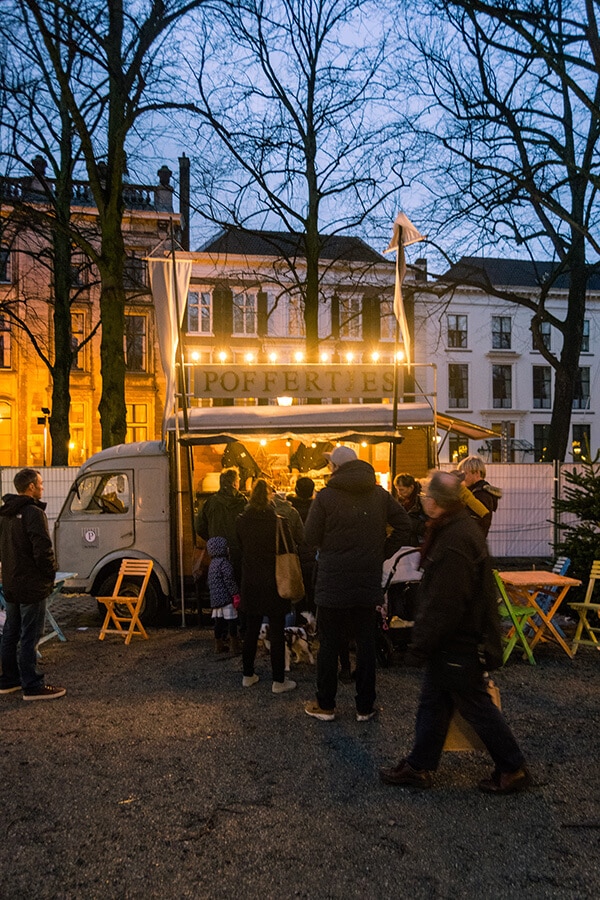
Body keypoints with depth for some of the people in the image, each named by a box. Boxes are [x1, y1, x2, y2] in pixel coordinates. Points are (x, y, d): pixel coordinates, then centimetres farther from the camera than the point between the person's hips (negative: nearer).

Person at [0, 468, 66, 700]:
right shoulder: (33, 513, -18)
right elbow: (43, 550, -23)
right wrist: (50, 575, -9)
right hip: (32, 585, -9)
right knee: (30, 637, -4)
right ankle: (32, 687, 1)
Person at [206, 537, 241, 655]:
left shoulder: (212, 564, 17)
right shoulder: (224, 563, -12)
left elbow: (210, 583, 23)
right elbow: (229, 580, -18)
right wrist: (236, 594, -16)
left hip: (215, 599, 9)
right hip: (226, 597, -9)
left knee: (219, 621, 13)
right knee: (231, 621, -6)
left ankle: (218, 645, 19)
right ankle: (234, 647, -5)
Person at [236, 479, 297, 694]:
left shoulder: (241, 522, -3)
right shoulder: (279, 523, -16)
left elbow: (239, 548, 8)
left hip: (251, 584, 4)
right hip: (274, 584, -4)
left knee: (251, 631, 16)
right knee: (277, 633, 5)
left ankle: (248, 675, 26)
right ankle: (278, 681, 11)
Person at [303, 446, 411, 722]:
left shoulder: (325, 497, -11)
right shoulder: (380, 495, 1)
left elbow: (311, 537, -8)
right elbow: (405, 525, 4)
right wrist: (381, 553, 9)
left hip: (333, 582, -3)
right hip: (368, 582, 3)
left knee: (329, 644, 9)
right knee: (366, 643, 11)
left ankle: (325, 705, 19)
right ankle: (365, 707, 18)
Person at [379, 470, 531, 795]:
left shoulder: (454, 543, -28)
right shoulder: (461, 528, 6)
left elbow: (444, 606, -28)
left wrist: (420, 646, -19)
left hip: (460, 645, -10)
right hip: (452, 641, 10)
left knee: (476, 706, 6)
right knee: (432, 702, 16)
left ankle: (513, 769, 22)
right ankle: (419, 766, 28)